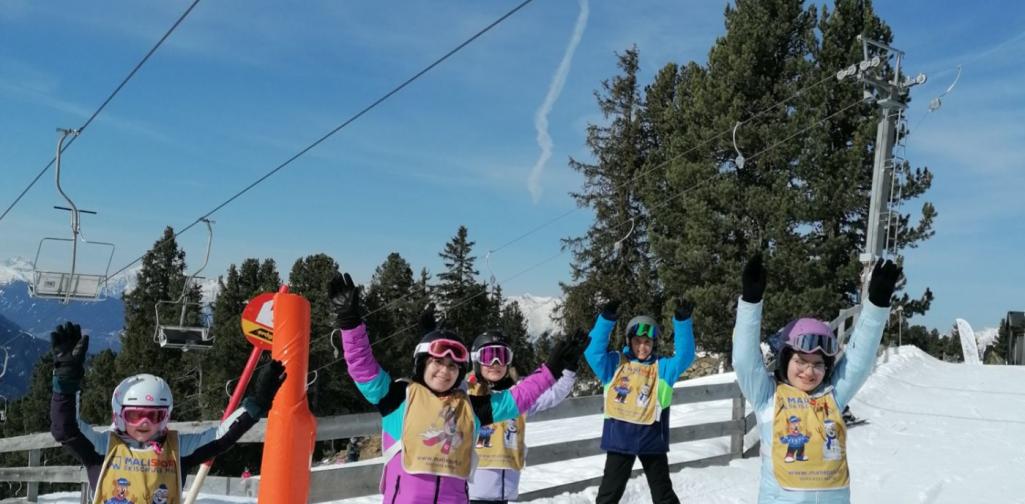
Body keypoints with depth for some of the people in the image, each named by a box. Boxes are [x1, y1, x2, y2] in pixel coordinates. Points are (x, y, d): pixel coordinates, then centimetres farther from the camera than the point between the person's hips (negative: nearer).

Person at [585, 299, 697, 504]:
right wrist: (606, 320, -20)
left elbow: (685, 356, -8)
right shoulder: (615, 364, 3)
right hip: (619, 437, 0)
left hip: (651, 438, 0)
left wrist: (683, 322, -20)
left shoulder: (662, 366, 4)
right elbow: (593, 351, -9)